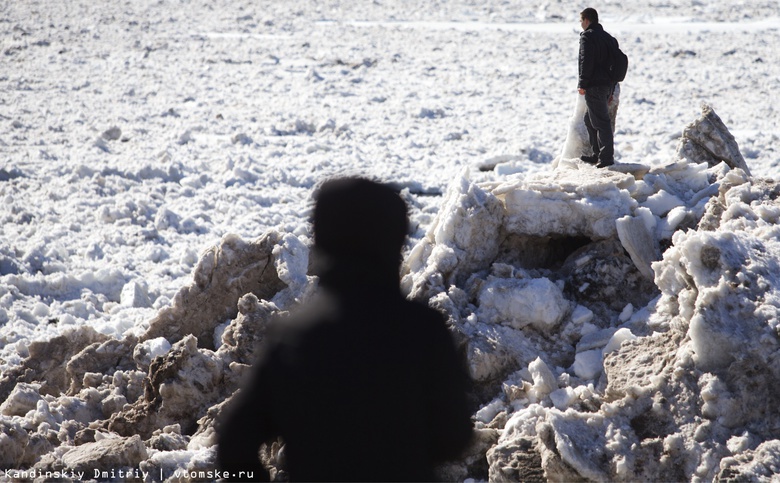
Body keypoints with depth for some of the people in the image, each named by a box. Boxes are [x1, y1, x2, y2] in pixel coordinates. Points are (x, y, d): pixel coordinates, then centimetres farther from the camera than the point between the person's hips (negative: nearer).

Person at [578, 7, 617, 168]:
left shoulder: (587, 36, -8)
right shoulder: (607, 37, 19)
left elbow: (586, 61, -18)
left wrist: (582, 84, -14)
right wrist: (611, 90, 23)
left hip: (594, 86, -9)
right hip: (607, 85, 9)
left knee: (600, 121, -9)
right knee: (590, 119, 20)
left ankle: (606, 157, -11)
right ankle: (598, 154, 23)